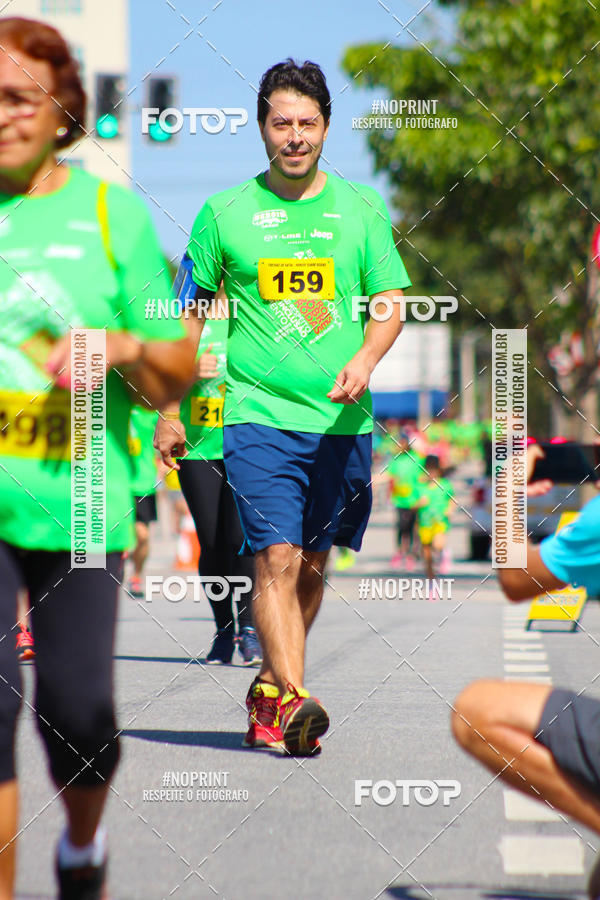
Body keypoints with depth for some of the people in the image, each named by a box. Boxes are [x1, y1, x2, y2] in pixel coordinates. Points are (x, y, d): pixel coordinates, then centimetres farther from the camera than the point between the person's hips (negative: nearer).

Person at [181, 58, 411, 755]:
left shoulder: (362, 207, 7)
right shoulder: (224, 212, 3)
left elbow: (391, 301, 6)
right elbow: (192, 310, 12)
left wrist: (365, 358, -15)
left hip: (342, 419, 3)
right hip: (259, 413, -3)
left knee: (312, 565, 10)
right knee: (278, 558, -16)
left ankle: (268, 690, 27)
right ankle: (292, 700, -22)